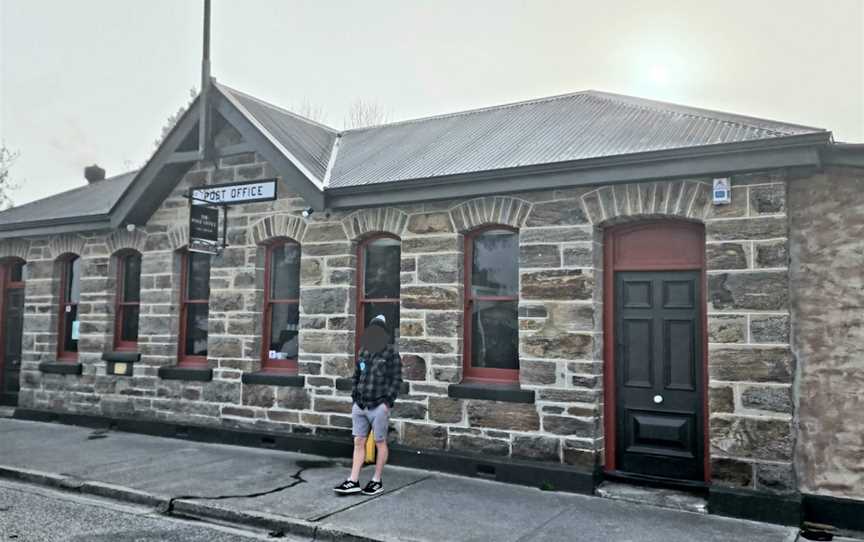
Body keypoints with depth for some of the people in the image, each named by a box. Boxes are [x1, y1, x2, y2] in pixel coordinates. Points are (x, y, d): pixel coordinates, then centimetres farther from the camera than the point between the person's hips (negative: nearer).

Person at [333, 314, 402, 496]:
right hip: (359, 406, 5)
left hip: (378, 407, -5)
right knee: (359, 443, 7)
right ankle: (353, 482, 11)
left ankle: (377, 481, 18)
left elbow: (396, 380, -8)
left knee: (380, 443, 6)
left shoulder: (391, 353, -6)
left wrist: (388, 402, -13)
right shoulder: (363, 352, 10)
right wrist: (354, 398, 10)